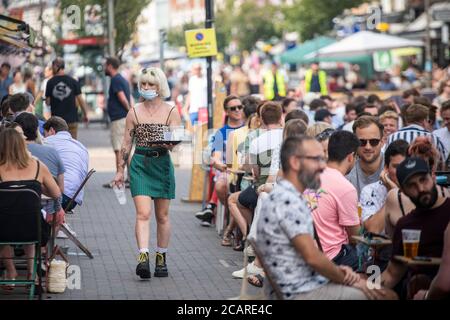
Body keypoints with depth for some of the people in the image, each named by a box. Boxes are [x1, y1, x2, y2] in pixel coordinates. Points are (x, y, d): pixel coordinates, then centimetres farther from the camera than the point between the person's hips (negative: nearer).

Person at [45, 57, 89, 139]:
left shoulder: (50, 82, -3)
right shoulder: (73, 82, -2)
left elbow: (47, 102, 0)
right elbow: (80, 100, -2)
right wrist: (85, 115, 8)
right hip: (72, 119, 0)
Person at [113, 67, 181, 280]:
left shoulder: (171, 113, 2)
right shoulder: (134, 113, 6)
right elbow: (126, 144, 10)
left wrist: (167, 143, -26)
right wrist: (120, 170, 8)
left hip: (162, 164, 0)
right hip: (140, 164, 0)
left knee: (162, 215, 8)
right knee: (143, 213, -14)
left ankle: (161, 259, 20)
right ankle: (143, 258, -22)